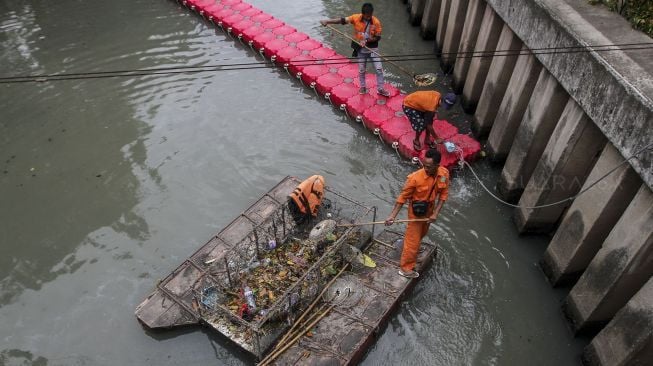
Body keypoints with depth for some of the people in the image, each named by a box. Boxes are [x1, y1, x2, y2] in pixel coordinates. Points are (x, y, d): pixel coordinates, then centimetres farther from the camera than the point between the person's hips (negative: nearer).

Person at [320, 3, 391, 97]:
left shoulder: (376, 22, -16)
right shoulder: (356, 18, -13)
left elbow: (378, 37, -11)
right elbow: (342, 20, -13)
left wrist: (367, 40, -25)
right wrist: (327, 21, -20)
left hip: (373, 49, -1)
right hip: (361, 49, 1)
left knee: (379, 69, -1)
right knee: (361, 70, 14)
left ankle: (380, 89, 14)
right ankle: (363, 87, 35)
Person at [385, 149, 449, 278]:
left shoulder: (444, 173, -19)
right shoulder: (415, 178, -33)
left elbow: (443, 194, -7)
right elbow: (403, 197, -23)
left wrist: (435, 213, -14)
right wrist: (392, 216, -23)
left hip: (429, 208, 6)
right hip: (416, 210, -6)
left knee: (422, 232, 30)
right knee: (413, 240, 2)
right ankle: (405, 268, 18)